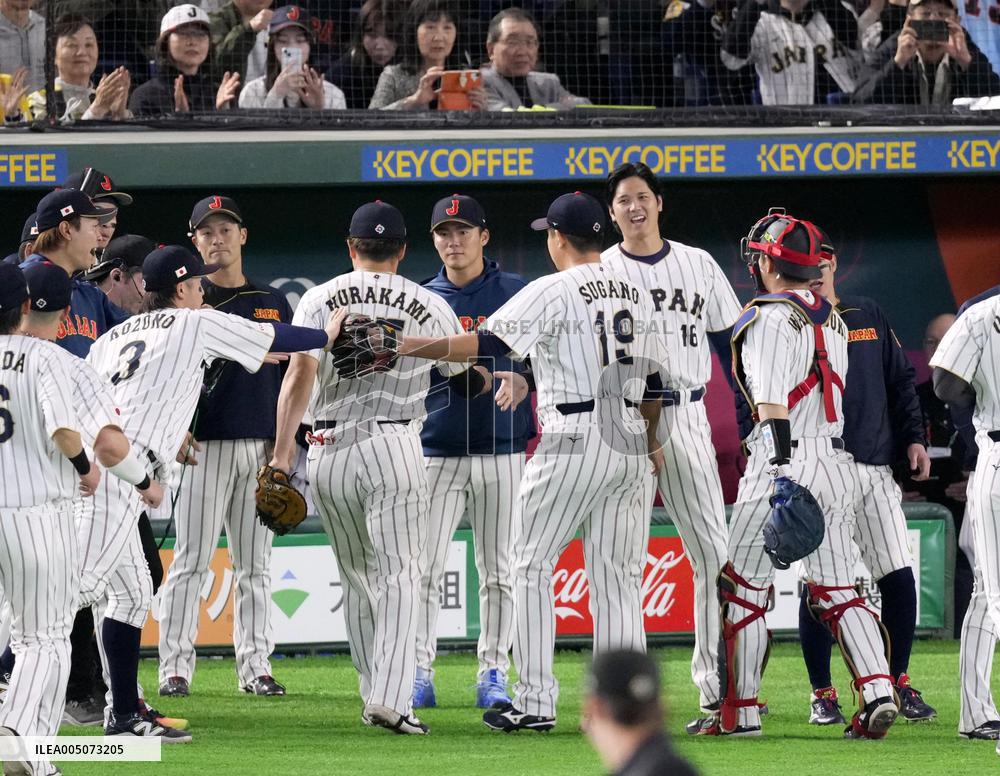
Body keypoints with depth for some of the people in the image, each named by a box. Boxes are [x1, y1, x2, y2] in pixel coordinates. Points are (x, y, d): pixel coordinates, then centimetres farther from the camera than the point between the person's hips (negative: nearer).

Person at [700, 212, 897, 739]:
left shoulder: (769, 319, -11)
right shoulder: (831, 320, 15)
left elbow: (773, 407, -19)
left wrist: (781, 479, -25)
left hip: (786, 461, -7)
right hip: (838, 465, 7)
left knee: (743, 589, 4)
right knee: (836, 591, 8)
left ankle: (740, 712, 5)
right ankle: (878, 693, -9)